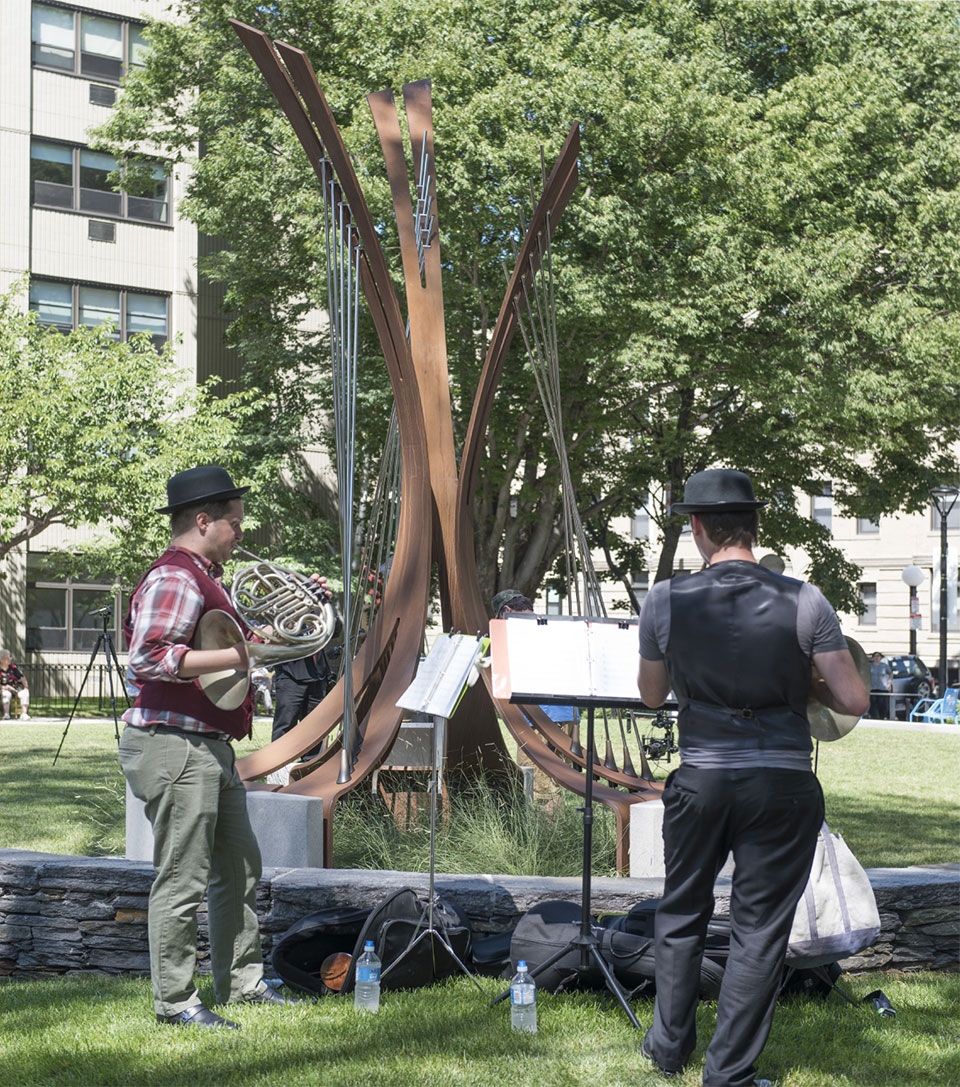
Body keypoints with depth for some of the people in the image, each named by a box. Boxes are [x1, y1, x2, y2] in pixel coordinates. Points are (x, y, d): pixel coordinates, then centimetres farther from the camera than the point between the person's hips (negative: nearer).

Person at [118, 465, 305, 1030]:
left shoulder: (205, 577, 18)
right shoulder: (174, 580, -16)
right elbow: (147, 659, -28)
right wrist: (236, 656, -26)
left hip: (212, 746, 11)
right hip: (177, 746, -11)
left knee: (240, 866, 17)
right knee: (183, 878, -4)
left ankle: (241, 980, 28)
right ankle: (176, 1001, 5)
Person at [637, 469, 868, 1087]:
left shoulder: (667, 601, -6)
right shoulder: (804, 602, -9)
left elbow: (651, 695, 8)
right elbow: (854, 701, -9)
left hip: (701, 779, 1)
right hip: (783, 783, -1)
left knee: (682, 914, 21)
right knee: (759, 930, 8)